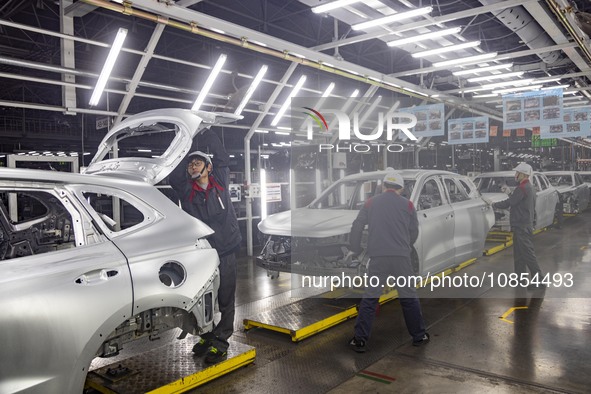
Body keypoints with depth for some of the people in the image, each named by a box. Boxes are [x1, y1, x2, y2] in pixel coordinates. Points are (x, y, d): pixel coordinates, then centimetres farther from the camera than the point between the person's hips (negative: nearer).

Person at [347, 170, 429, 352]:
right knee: (409, 297, 14)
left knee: (370, 298, 5)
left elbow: (357, 227, 6)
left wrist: (355, 250, 17)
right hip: (401, 257, 0)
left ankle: (360, 340, 6)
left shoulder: (371, 203, 9)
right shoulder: (407, 205, 8)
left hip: (377, 257, 0)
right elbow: (414, 232, 14)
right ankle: (419, 336, 24)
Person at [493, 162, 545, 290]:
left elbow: (508, 203, -17)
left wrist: (493, 204, -8)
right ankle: (521, 275, 27)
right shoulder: (530, 187, 14)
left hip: (522, 226, -11)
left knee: (527, 252, -8)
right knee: (519, 252, 18)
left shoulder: (522, 188, -19)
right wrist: (509, 193, 11)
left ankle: (538, 279, -5)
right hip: (526, 224, 11)